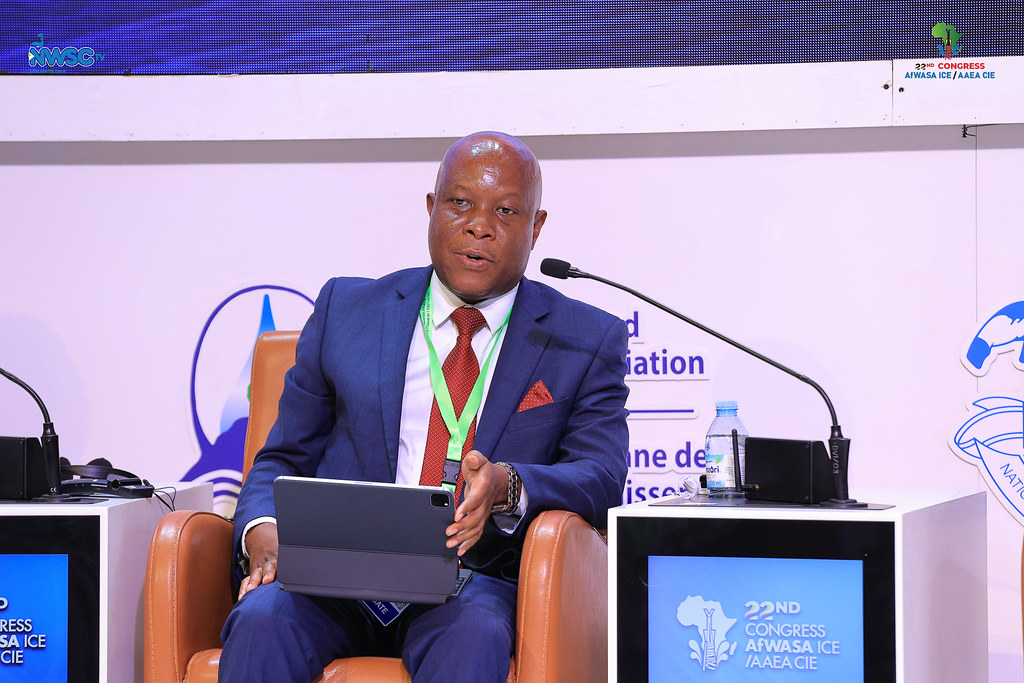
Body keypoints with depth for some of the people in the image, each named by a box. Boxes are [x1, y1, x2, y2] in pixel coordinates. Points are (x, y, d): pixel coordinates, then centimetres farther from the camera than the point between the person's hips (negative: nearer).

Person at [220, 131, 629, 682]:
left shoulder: (587, 342, 12)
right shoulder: (345, 310, 16)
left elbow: (602, 479, -2)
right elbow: (283, 461, 17)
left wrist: (507, 486, -24)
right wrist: (264, 535, -7)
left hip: (472, 581, -1)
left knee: (473, 636, -37)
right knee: (262, 618, -33)